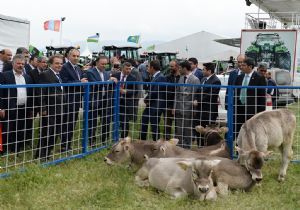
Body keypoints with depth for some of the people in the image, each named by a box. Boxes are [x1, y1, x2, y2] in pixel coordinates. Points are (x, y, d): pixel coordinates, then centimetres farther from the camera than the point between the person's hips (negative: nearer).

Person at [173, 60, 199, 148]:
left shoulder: (195, 80, -9)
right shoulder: (181, 78, 10)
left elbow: (196, 96, -10)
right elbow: (177, 94, 11)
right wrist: (174, 107, 7)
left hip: (188, 109, -5)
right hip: (179, 109, 5)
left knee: (187, 131, 5)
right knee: (178, 130, 9)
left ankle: (186, 148, 17)